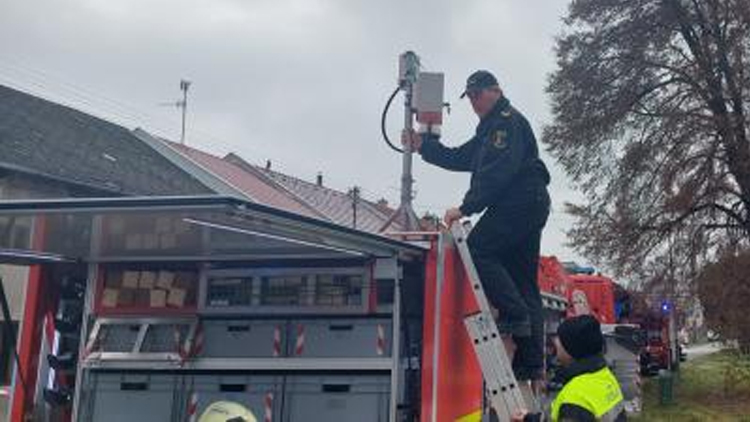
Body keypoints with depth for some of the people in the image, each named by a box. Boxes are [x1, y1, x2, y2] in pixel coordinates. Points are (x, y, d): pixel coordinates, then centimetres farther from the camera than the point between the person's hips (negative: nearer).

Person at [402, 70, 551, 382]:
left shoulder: (508, 121, -6)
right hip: (530, 207, 10)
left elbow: (497, 171, -18)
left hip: (520, 202, -10)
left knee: (478, 250, -18)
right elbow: (460, 159, 24)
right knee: (523, 282, 6)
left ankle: (515, 315, -21)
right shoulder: (490, 128, 27)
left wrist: (466, 208, -21)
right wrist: (423, 146, 14)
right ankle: (531, 364, 5)